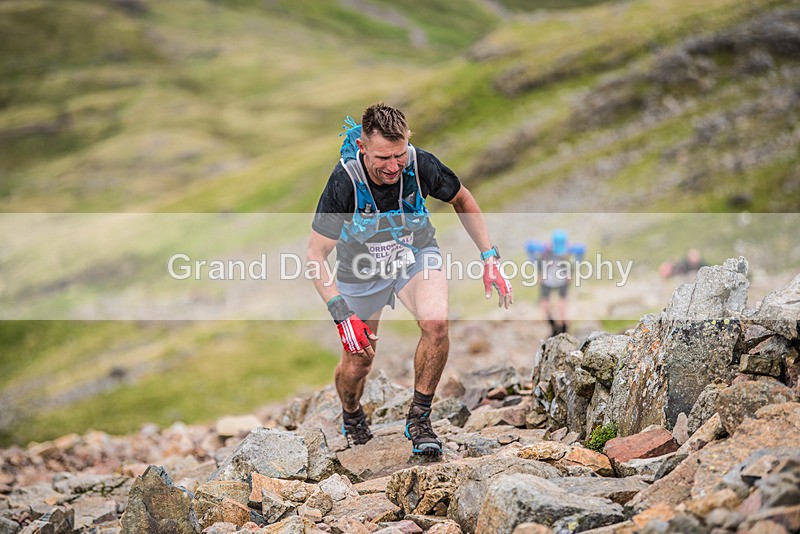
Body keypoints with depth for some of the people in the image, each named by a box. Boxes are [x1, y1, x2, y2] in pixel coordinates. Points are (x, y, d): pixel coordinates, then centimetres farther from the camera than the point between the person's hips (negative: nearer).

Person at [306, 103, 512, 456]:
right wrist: (341, 313, -34)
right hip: (362, 269, -1)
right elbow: (315, 255, -24)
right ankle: (351, 417, 42)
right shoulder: (344, 182, -33)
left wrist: (490, 258, -8)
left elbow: (462, 200, -4)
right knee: (356, 365, 5)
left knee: (436, 323, -29)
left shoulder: (422, 165, -27)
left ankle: (419, 417, -9)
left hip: (416, 256, 1)